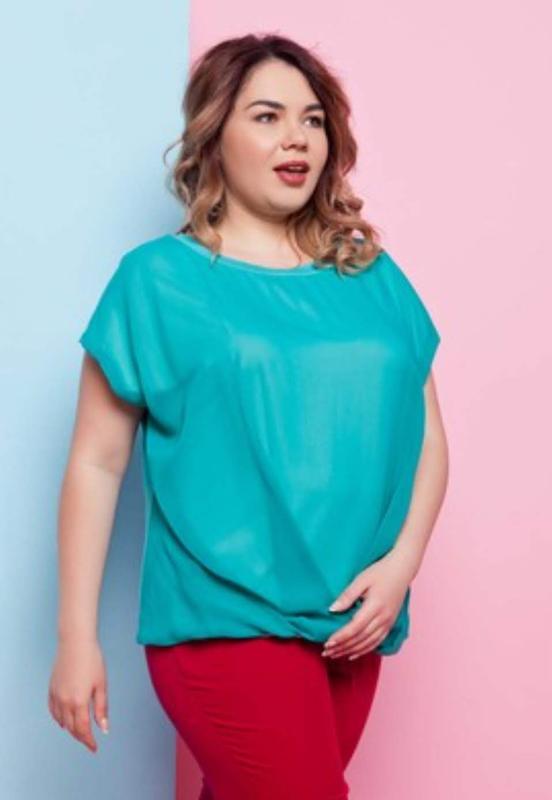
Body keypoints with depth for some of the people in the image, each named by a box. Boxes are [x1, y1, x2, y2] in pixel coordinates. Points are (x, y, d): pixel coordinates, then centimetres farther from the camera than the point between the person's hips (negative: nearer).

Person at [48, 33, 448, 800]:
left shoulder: (374, 277, 8)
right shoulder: (159, 279, -3)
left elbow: (427, 435, 10)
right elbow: (97, 463, -4)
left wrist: (401, 563, -6)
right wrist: (77, 638, -6)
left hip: (351, 626, 5)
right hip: (227, 623, -4)